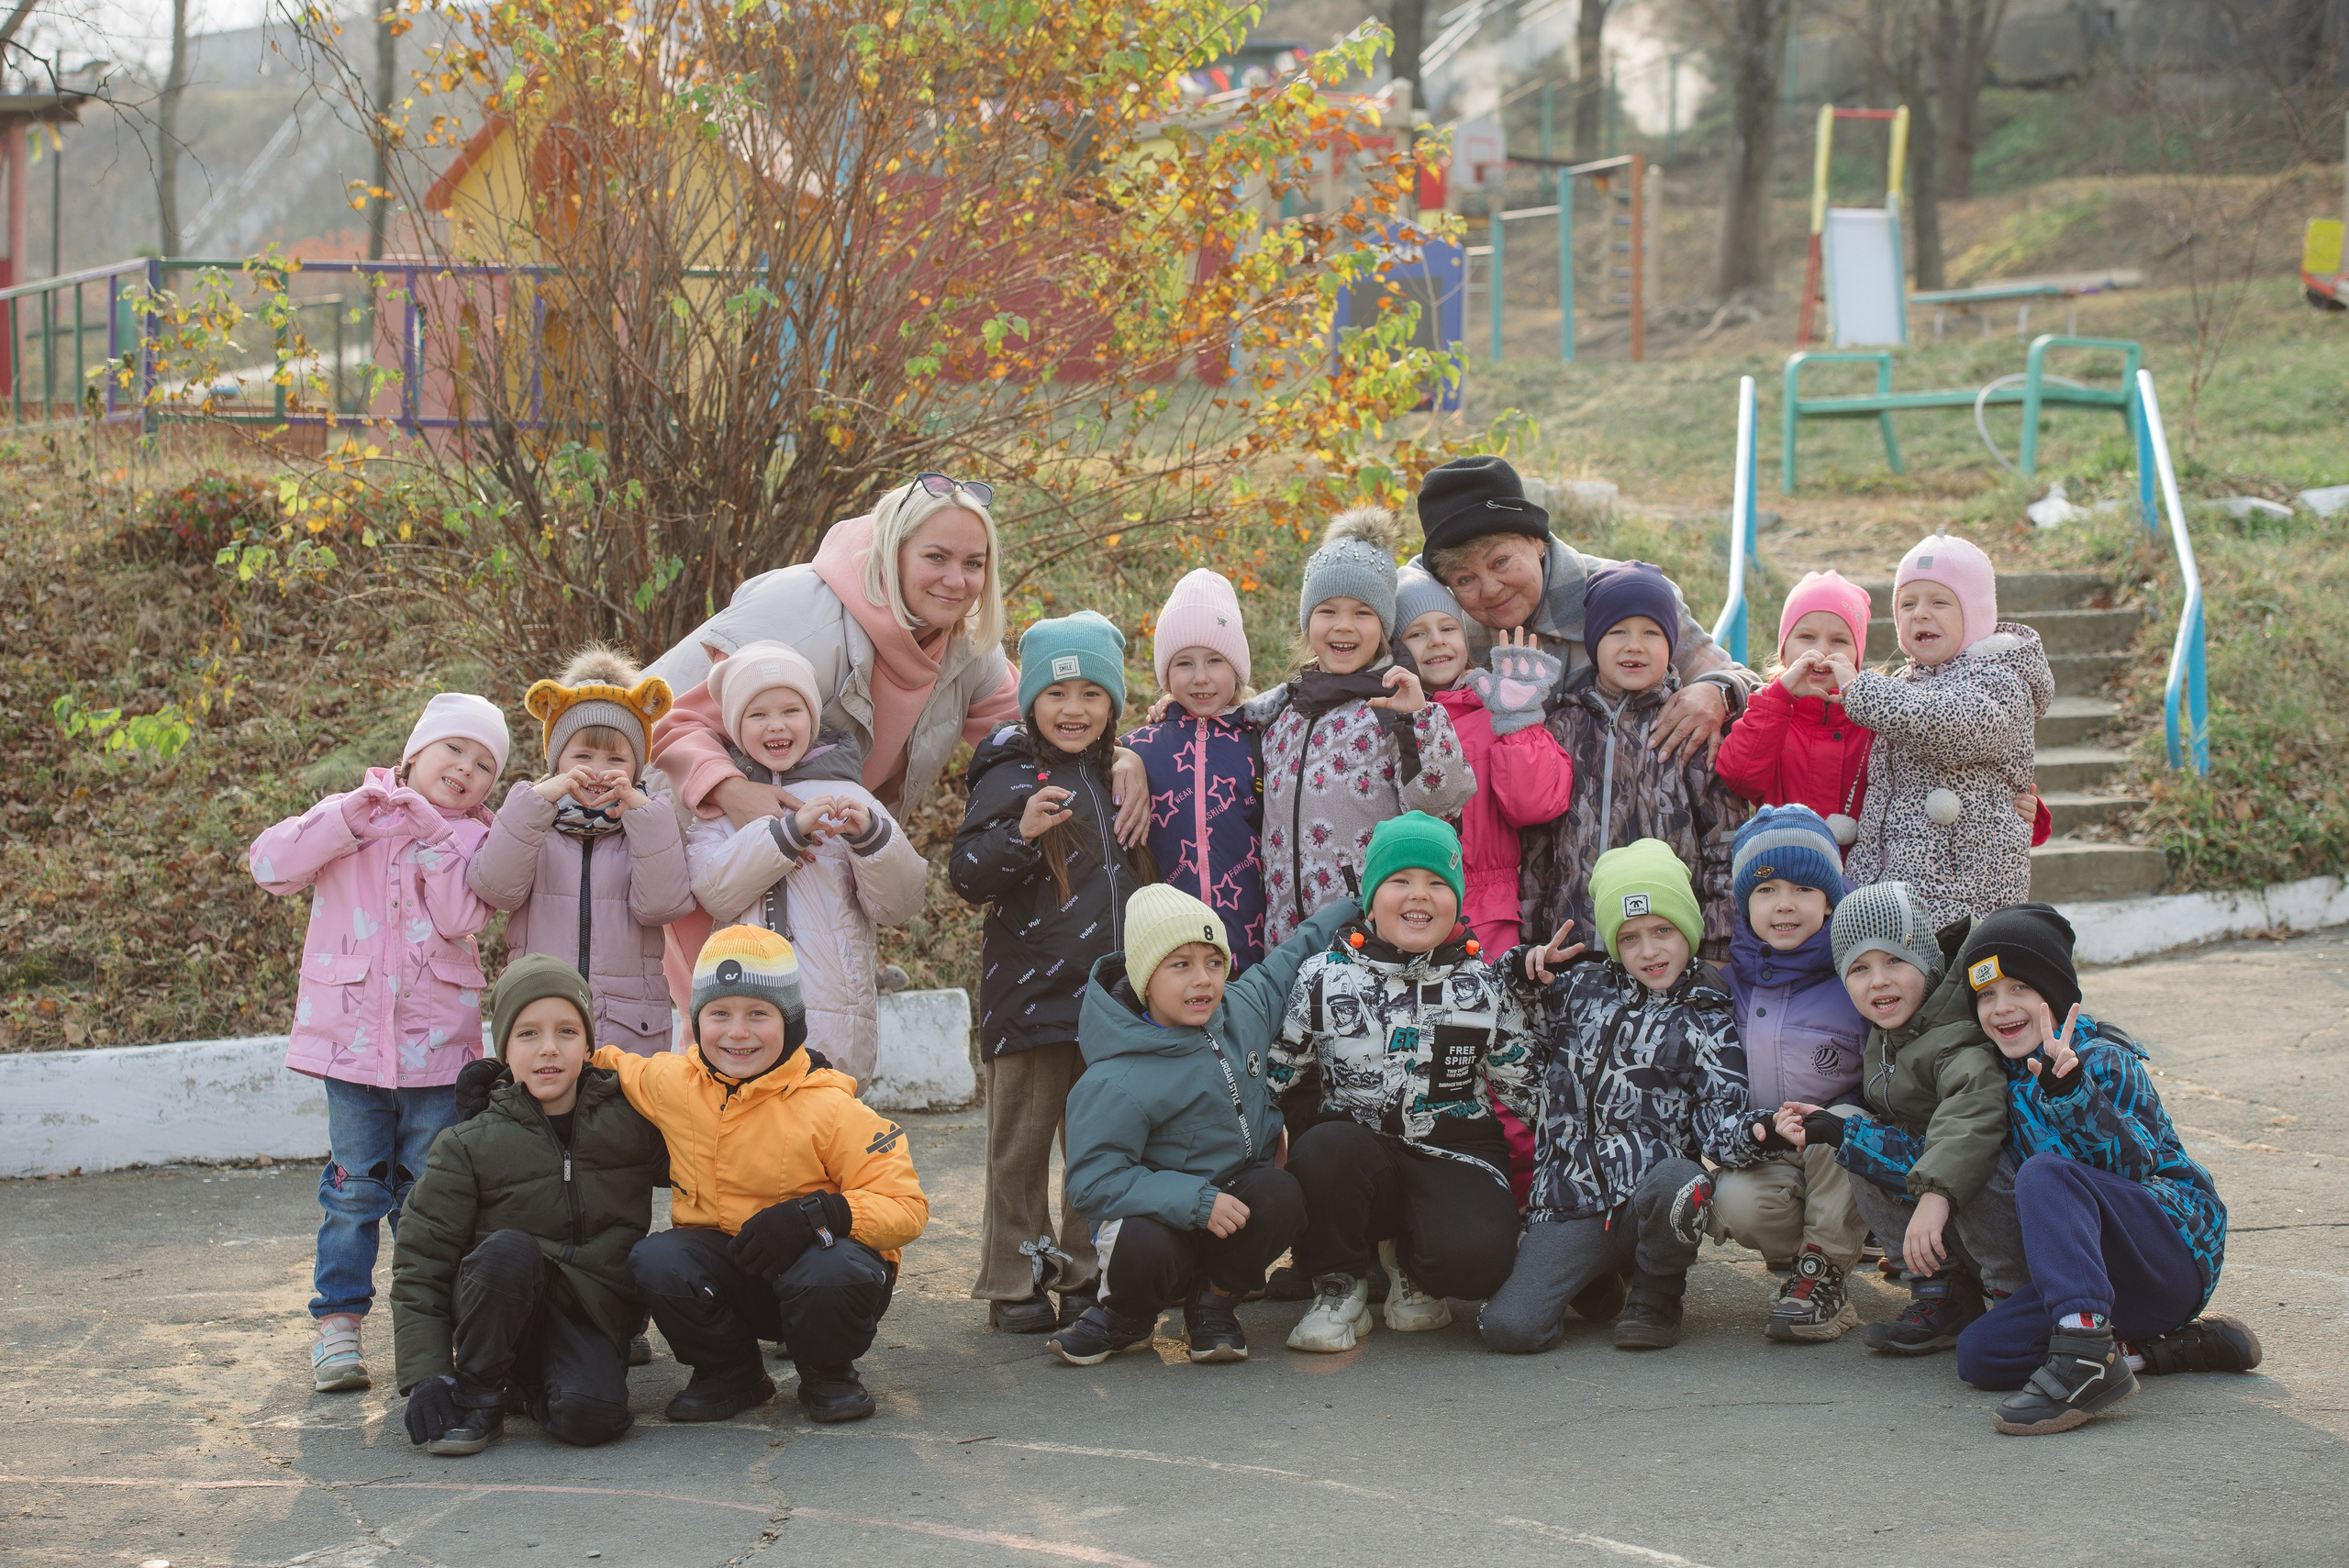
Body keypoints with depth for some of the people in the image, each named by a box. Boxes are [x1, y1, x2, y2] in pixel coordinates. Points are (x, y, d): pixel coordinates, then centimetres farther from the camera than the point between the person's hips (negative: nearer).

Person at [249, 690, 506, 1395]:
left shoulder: (473, 839, 4)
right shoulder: (348, 816, 6)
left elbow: (462, 917, -14)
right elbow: (271, 865, -9)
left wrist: (432, 836, -17)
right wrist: (354, 816, -12)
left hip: (436, 1044, 0)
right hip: (352, 1038, 0)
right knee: (354, 1188, 1)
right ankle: (338, 1322, 8)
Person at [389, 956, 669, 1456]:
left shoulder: (629, 1118, 1)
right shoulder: (470, 1146, -3)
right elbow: (419, 1266, -3)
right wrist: (425, 1375, -12)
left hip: (594, 1313, 1)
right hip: (501, 1315, -1)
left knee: (592, 1416, -30)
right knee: (508, 1247, -33)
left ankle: (532, 1386, 5)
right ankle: (476, 1395, -13)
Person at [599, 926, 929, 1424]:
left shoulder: (828, 1108, -17)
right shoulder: (672, 1084, -3)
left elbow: (905, 1207, -18)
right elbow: (611, 1068, 21)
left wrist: (814, 1214, -33)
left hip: (813, 1257, -4)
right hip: (726, 1265, 4)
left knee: (833, 1274, -38)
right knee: (655, 1262, -26)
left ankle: (827, 1374, -2)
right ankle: (730, 1376, 2)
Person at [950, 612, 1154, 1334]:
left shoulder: (1117, 776, 13)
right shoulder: (1011, 777, -6)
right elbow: (965, 876, -13)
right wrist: (1020, 831, -26)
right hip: (1031, 995, -6)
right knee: (1022, 1142, 2)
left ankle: (1087, 1274, 21)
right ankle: (1015, 1283, 11)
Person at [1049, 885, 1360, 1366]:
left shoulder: (1243, 1008, -4)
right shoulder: (1118, 1083, -25)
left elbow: (1290, 959, 17)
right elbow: (1094, 1181, -26)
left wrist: (1347, 905, 27)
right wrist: (1197, 1201, -33)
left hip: (1238, 1196, 5)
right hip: (1157, 1214, -5)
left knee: (1282, 1195, -28)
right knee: (1141, 1252, -38)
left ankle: (1213, 1303, 0)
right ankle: (1126, 1316, 2)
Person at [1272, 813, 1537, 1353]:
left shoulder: (1487, 986, 3)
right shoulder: (1323, 977, 1)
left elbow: (1525, 1087, 13)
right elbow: (1270, 1074, 8)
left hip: (1456, 1154, 0)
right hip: (1356, 1152, 0)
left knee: (1476, 1257, -31)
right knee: (1326, 1148, -37)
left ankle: (1410, 1267, 9)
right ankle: (1339, 1287, -7)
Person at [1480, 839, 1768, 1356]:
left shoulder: (1707, 1025, 8)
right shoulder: (1579, 988, 15)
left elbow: (1720, 1127, -3)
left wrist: (1759, 1132, -25)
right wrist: (1523, 971, 5)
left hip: (1647, 1198, -1)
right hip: (1568, 1209, 1)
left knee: (1676, 1179, -39)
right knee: (1508, 1328, -22)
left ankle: (1655, 1298, -5)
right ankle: (1593, 1282, 15)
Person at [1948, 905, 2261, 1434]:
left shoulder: (2101, 1059, -9)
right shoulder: (2009, 1074, 12)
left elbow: (2135, 1163, -21)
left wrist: (2073, 1092, -38)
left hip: (2177, 1242, -8)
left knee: (2045, 1173, -31)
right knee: (1979, 1353, -12)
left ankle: (2086, 1354, -43)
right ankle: (2147, 1348, -6)